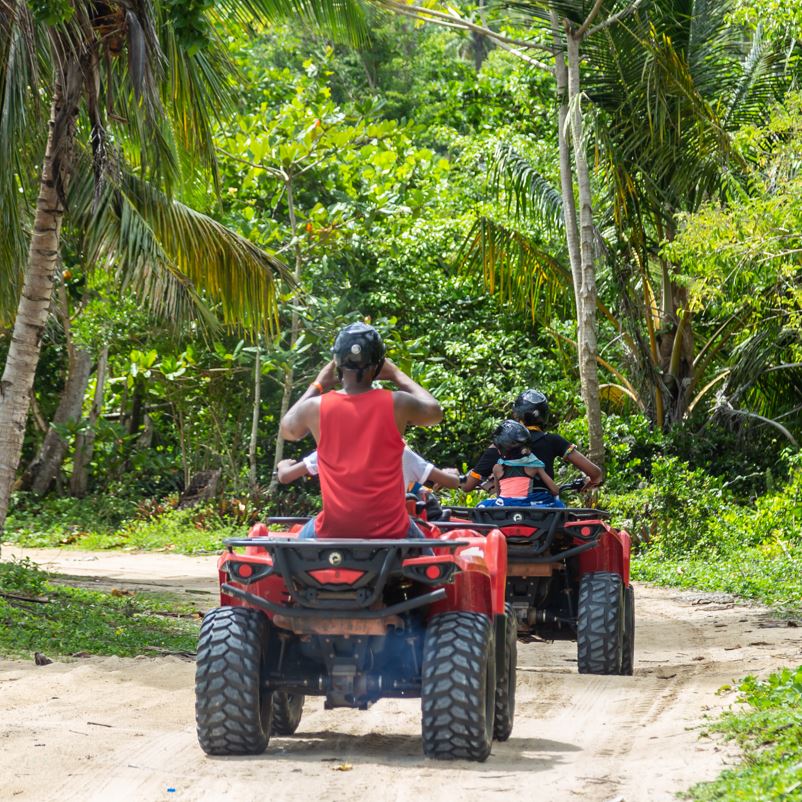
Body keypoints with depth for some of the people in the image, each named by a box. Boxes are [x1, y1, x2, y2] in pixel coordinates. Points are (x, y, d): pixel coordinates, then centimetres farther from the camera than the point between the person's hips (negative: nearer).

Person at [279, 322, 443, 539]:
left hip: (332, 531, 1)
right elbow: (435, 412, 13)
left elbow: (286, 429, 16)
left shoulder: (316, 408, -7)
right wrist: (397, 375, 20)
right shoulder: (397, 405, -9)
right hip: (390, 530, -1)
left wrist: (317, 385, 23)